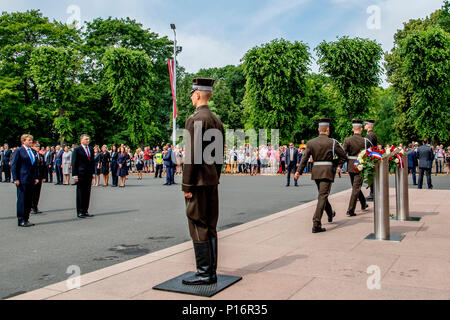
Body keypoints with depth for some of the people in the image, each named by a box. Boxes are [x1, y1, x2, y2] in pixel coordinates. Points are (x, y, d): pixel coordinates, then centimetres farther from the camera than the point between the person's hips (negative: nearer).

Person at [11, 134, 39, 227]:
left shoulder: (34, 152, 14)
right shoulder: (18, 151, -3)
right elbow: (13, 165, -6)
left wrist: (36, 177, 9)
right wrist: (15, 179, -12)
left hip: (31, 180, 6)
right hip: (22, 180, -6)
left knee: (29, 200, 8)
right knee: (22, 200, -2)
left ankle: (26, 219, 15)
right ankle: (21, 220, 5)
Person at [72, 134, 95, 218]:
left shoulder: (91, 150, 13)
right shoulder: (77, 150, -5)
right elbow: (74, 163, -7)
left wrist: (93, 173, 10)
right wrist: (74, 175, -12)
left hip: (89, 175, 6)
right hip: (81, 175, -6)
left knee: (87, 194, 8)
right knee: (80, 194, 1)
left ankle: (85, 211, 16)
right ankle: (79, 212, 7)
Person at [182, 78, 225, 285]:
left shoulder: (195, 120, -13)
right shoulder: (216, 120, 14)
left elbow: (191, 155, -18)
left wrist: (187, 185, -14)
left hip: (198, 182, -9)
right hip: (212, 182, 9)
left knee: (198, 227, -2)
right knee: (210, 226, 12)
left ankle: (204, 274, 5)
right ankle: (211, 272, 19)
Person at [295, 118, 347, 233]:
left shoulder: (311, 143, 3)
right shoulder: (332, 142, -6)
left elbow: (304, 158, -2)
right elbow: (344, 156, -1)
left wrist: (299, 171, -1)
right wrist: (337, 165, 13)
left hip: (316, 172, 5)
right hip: (327, 172, -5)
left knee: (322, 194, 23)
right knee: (322, 196, -6)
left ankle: (330, 214, 45)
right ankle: (316, 224, -13)